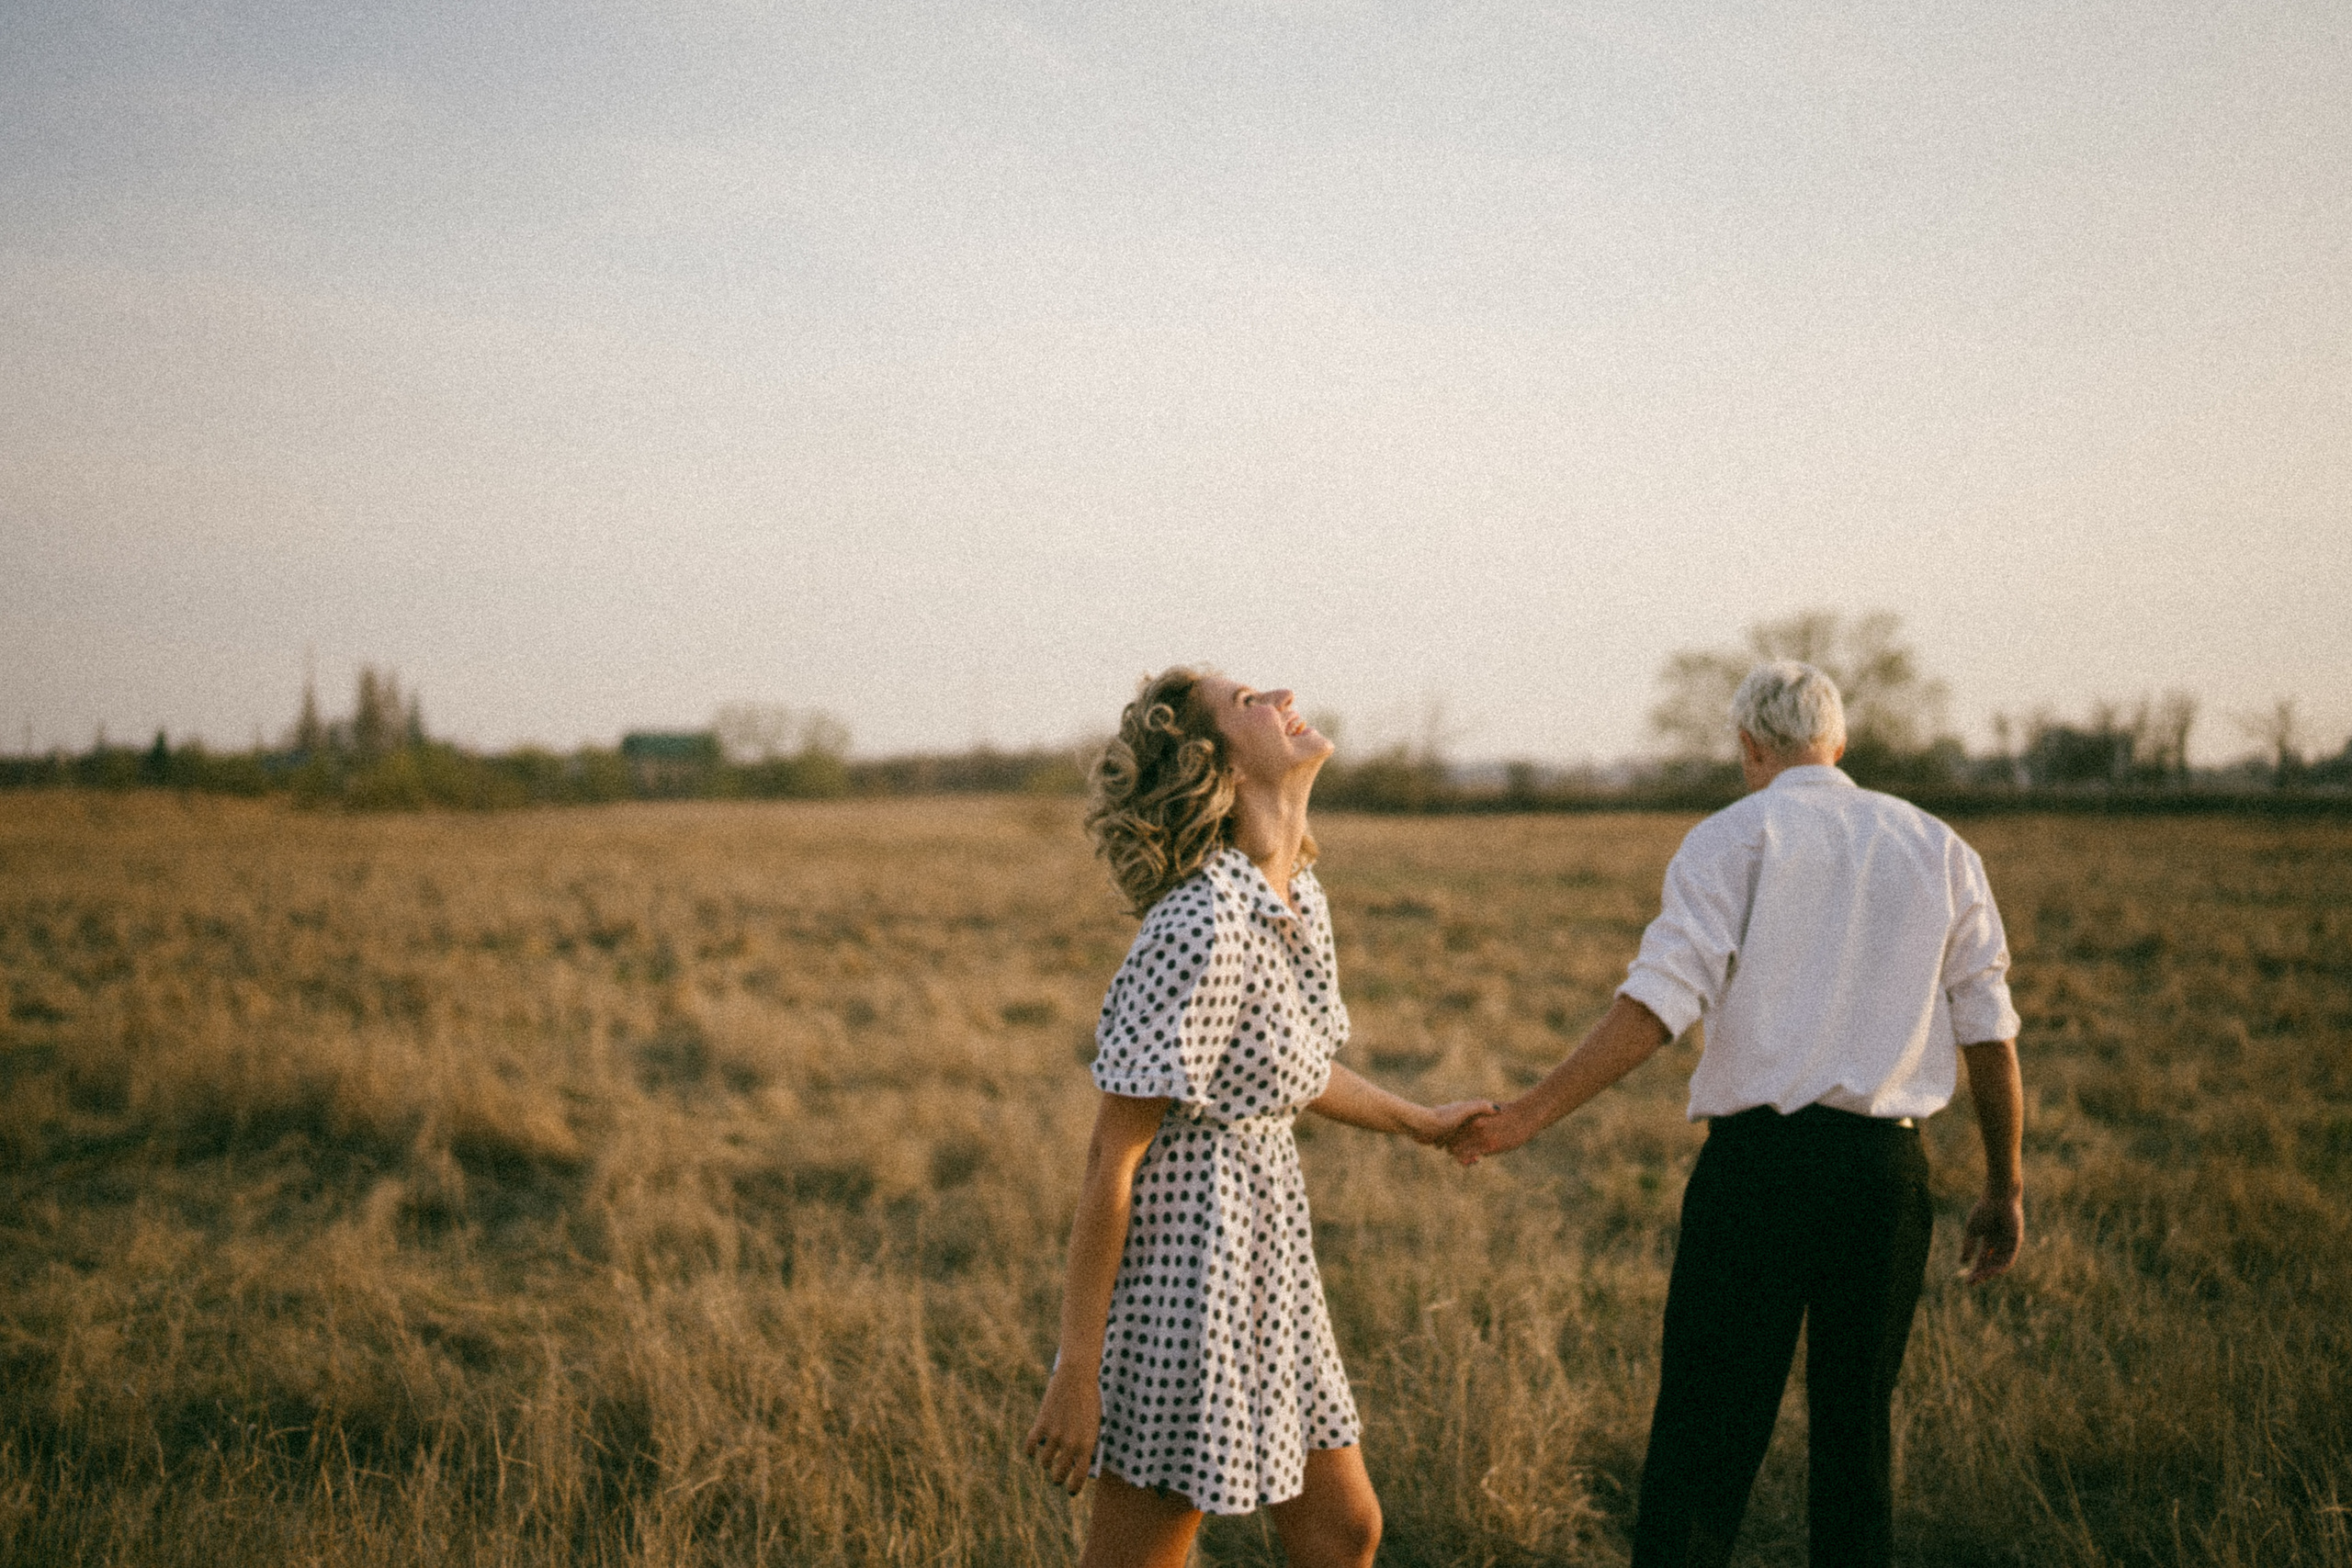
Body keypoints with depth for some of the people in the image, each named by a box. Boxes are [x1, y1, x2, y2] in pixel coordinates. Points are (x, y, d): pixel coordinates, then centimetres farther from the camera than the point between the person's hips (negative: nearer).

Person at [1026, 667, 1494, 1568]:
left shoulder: (1297, 895, 5)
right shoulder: (1202, 925, -23)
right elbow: (1111, 1154, -20)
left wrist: (1418, 1122, 37)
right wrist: (1076, 1370, -18)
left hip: (1264, 1255, 9)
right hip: (1180, 1266, -9)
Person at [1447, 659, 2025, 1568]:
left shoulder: (1733, 839, -1)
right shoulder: (1939, 848, 11)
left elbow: (1657, 1002, -13)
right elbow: (1990, 1035, 10)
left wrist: (1530, 1115, -12)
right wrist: (2004, 1189, 19)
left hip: (1756, 1159, -3)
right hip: (1887, 1165, 4)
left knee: (1704, 1427, -2)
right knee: (1856, 1427, 13)